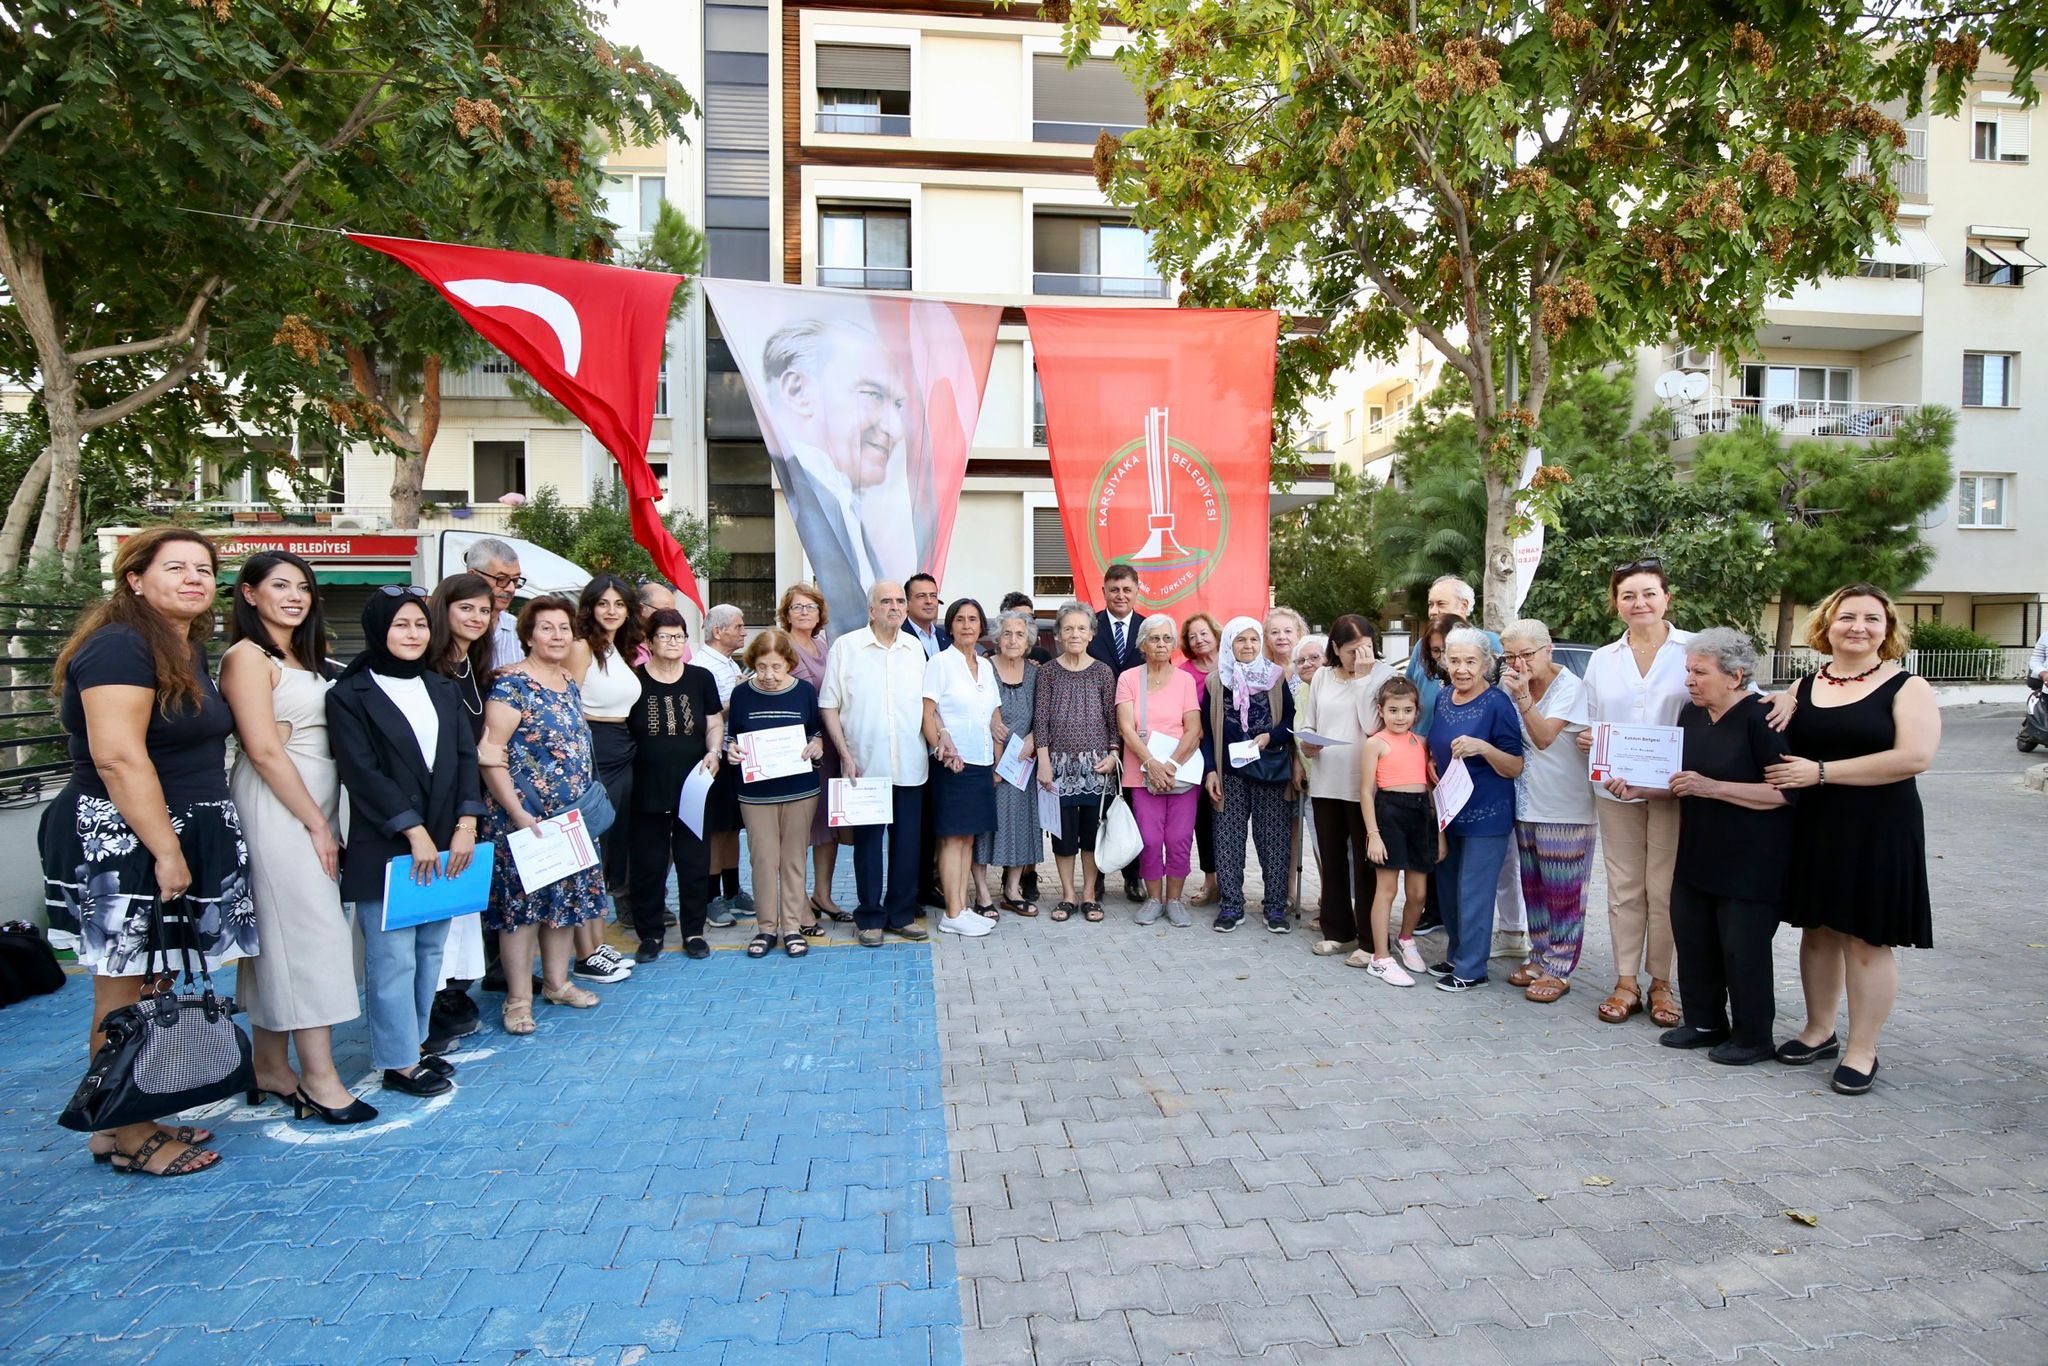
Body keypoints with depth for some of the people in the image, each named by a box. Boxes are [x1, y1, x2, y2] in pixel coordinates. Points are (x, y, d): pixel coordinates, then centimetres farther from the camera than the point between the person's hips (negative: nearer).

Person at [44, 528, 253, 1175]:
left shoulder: (190, 649, 13)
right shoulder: (121, 645, -15)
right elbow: (118, 757, -22)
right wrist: (166, 850, -21)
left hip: (176, 837, 9)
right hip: (122, 842, -9)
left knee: (152, 991, 16)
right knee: (122, 999, 2)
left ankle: (138, 1117, 28)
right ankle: (124, 1137, 14)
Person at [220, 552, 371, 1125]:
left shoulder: (306, 660, 17)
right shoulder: (248, 655, -8)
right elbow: (263, 750, -15)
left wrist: (324, 819, 7)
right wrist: (317, 823, -14)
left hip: (314, 806, 8)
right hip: (276, 807, -8)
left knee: (280, 934, 12)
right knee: (309, 931, -7)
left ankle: (270, 1066, 22)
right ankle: (319, 1077, 0)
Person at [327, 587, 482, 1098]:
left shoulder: (443, 689, 13)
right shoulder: (349, 695, -4)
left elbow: (466, 757, 7)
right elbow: (363, 773, -11)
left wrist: (466, 825, -4)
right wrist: (416, 834, -14)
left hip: (446, 845, 5)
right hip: (385, 849, -5)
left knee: (430, 950, 12)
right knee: (393, 956, 0)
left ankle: (415, 1044, 25)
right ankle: (399, 1062, 12)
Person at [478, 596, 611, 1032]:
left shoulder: (571, 685, 10)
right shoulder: (511, 685, -12)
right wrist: (518, 813, -21)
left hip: (572, 817, 7)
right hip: (526, 819, -7)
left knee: (567, 899, 13)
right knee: (521, 902, 1)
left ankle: (558, 983, 27)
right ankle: (518, 998, 13)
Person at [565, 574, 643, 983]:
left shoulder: (624, 650, 15)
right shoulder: (582, 647, -8)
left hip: (624, 753, 8)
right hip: (590, 753, -8)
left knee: (613, 845, 12)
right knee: (588, 849, -3)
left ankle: (599, 942, 23)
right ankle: (585, 955, 5)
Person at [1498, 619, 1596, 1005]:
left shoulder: (1568, 686, -15)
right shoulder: (1510, 684, 2)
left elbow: (1544, 738, -27)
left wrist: (1523, 695, -36)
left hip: (1565, 808, -6)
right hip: (1527, 804, 6)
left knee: (1563, 893, 2)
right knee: (1533, 889, 16)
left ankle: (1559, 970, 12)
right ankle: (1540, 958, 29)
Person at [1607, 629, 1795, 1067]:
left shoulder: (1761, 718, -14)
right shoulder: (1691, 714, 7)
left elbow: (1785, 791, -19)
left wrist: (1713, 787, -25)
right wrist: (1636, 790, -2)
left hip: (1749, 861, -7)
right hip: (1697, 854, 7)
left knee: (1742, 946, 3)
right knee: (1692, 937, 12)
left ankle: (1753, 1036, 21)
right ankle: (1705, 1022, 29)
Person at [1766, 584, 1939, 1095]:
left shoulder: (1907, 688, -5)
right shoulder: (1802, 688, 9)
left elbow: (1915, 756, -18)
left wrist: (1821, 772, -19)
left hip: (1877, 832, -4)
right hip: (1812, 829, 4)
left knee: (1866, 939, 2)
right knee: (1818, 930, 13)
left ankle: (1862, 1051, 15)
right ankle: (1819, 1030, 27)